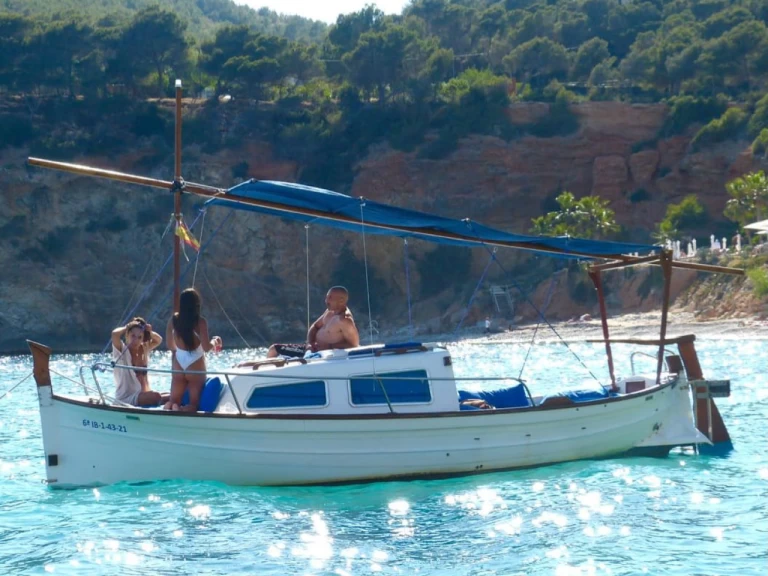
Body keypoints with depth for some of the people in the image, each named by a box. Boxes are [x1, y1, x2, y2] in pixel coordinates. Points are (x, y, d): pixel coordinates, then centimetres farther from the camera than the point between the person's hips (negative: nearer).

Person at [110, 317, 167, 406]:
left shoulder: (143, 350, 11)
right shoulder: (122, 350, -9)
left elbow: (159, 340, 23)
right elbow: (114, 334, -28)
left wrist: (149, 332, 2)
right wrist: (127, 327, -8)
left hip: (140, 395, 8)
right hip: (125, 398, -8)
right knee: (156, 397, -29)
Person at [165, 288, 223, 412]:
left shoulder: (173, 320, 0)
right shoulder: (200, 322, -13)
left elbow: (170, 346, 8)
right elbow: (206, 347, -14)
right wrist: (214, 341, 7)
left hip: (178, 363, 4)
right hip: (195, 365, -4)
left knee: (174, 401, 13)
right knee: (194, 403, 3)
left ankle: (169, 407, -21)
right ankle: (182, 410, -28)